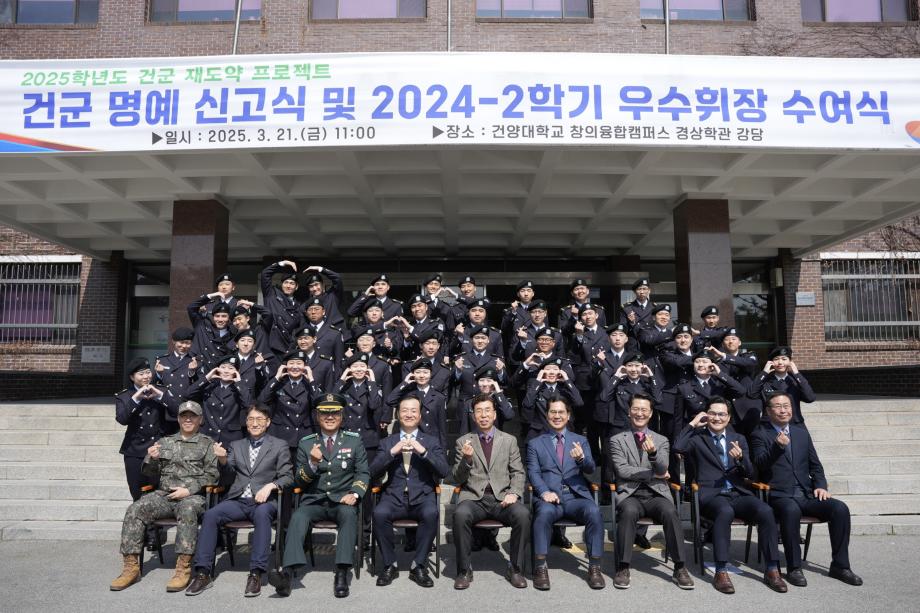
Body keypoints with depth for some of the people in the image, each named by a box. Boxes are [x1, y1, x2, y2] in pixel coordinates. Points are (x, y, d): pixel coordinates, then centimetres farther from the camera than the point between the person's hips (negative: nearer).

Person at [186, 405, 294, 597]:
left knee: (262, 513, -36)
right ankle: (203, 573, -18)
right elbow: (228, 472, 10)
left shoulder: (279, 446, 10)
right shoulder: (236, 445, 21)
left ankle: (256, 573, -33)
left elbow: (287, 476, 5)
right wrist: (222, 459, -11)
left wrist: (270, 486, -15)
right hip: (238, 500, 3)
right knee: (210, 514, -24)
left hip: (264, 501, -3)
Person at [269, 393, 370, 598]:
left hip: (342, 500, -1)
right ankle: (287, 573, -41)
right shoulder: (305, 443, 10)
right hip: (313, 501, 1)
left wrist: (355, 494, -12)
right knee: (298, 517, -30)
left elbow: (363, 473, 8)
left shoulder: (354, 440, 9)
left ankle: (342, 573, -37)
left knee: (349, 515, -34)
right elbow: (298, 481, 9)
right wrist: (312, 463, -12)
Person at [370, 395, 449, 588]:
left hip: (422, 497, -1)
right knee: (379, 513, -30)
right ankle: (389, 565, -10)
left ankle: (418, 566, -14)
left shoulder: (431, 442, 12)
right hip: (394, 497, 1)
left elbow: (443, 472, -1)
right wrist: (392, 452, -11)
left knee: (431, 514, -33)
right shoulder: (387, 442, 15)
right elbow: (373, 473, 3)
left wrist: (423, 452, -14)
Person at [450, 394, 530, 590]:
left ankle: (515, 569, -10)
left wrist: (514, 493, -10)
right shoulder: (463, 442, 11)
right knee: (461, 514, -34)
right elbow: (456, 480, 9)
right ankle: (464, 570, -14)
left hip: (502, 498, 1)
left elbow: (518, 473, 11)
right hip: (473, 498, -1)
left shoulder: (509, 440, 15)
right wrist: (466, 459, -11)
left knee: (522, 514, -30)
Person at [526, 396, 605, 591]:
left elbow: (590, 469, 4)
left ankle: (594, 567, -20)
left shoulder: (581, 441, 18)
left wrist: (581, 458, -21)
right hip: (549, 497, -1)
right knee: (544, 512, -35)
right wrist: (544, 492, -16)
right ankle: (541, 567, -25)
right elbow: (533, 473, 5)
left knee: (594, 511, -31)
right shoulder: (535, 443, 16)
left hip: (576, 496, 1)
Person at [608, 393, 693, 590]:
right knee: (628, 512, -34)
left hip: (656, 494, 2)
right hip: (630, 495, -1)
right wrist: (653, 473, -5)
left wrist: (653, 453, -24)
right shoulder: (616, 440, 9)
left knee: (670, 511, -31)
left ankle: (680, 568, -18)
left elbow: (662, 469, -3)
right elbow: (622, 470, -4)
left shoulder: (661, 440, 14)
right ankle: (623, 568, -22)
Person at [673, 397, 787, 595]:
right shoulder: (697, 438, 9)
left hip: (738, 494, 4)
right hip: (711, 495, -3)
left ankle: (772, 570, -15)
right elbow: (677, 448, -13)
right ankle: (721, 572, -30)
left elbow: (750, 473, 11)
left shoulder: (739, 439, 19)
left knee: (766, 511, -26)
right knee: (725, 511, -36)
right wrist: (692, 424, -3)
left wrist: (741, 458, -12)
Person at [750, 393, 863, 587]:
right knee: (791, 510, -36)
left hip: (806, 494, 5)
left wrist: (820, 486, 3)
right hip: (780, 495, -5)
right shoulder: (760, 435, 2)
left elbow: (815, 465, 22)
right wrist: (778, 446, -29)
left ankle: (839, 566, -6)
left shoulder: (802, 433, 18)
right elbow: (759, 464, -13)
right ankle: (794, 568, -23)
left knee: (840, 508, -19)